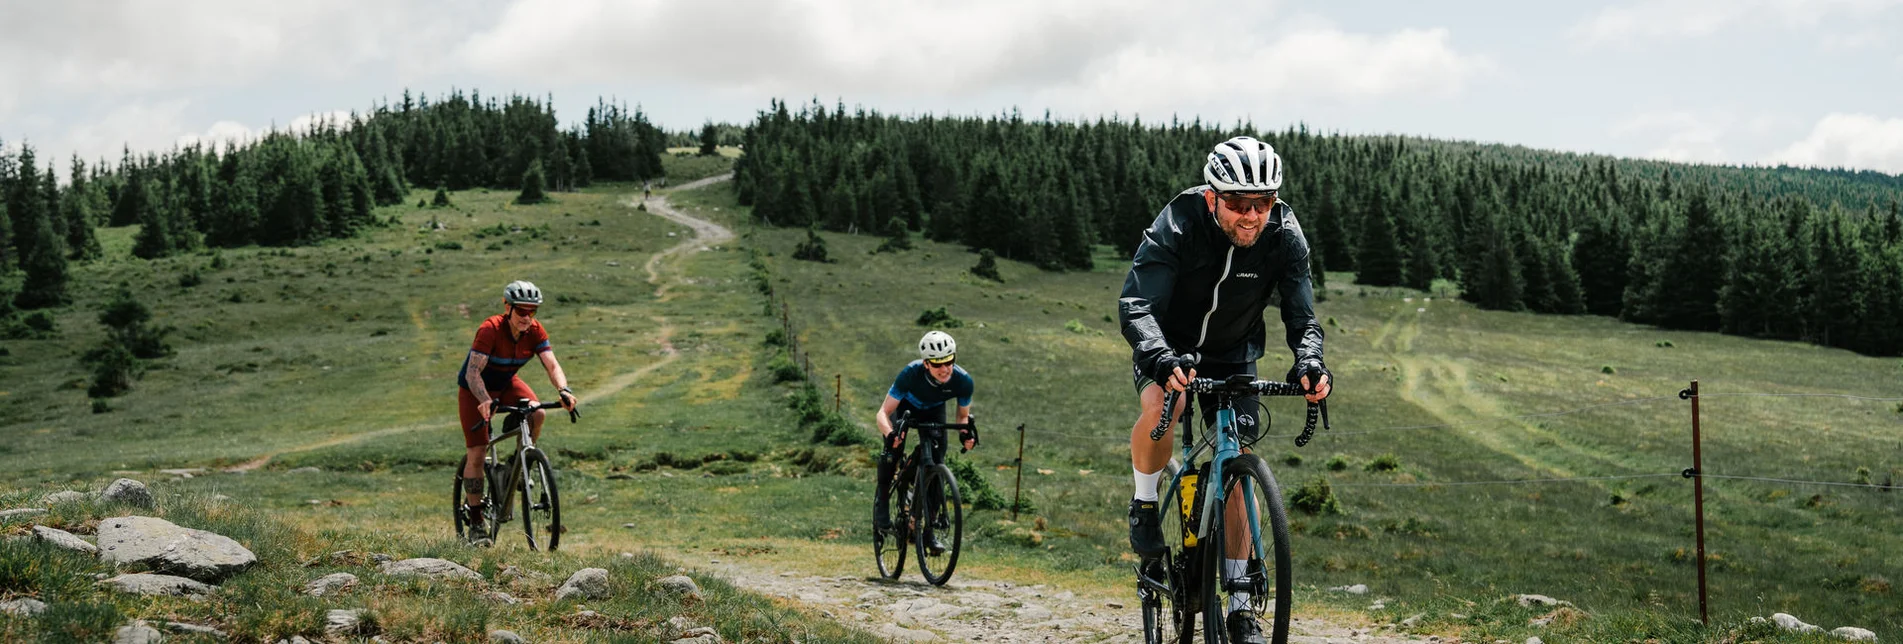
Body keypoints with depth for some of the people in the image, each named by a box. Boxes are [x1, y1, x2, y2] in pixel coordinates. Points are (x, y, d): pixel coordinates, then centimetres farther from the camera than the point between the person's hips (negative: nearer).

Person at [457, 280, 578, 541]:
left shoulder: (535, 331, -16)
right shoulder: (490, 329, -30)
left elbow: (552, 364, -23)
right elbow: (473, 372, -34)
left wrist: (564, 390, -43)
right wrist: (485, 401, -51)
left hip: (506, 383, 4)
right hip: (474, 388, -4)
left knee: (536, 414, -25)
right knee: (477, 453, -9)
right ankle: (474, 518, 4)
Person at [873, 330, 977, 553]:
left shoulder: (963, 380, -32)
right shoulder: (911, 373, -40)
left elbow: (963, 415, -13)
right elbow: (883, 413, -36)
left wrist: (965, 432, -36)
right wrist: (889, 433, -57)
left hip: (933, 411, 2)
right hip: (905, 406, -2)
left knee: (936, 463, -10)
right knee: (894, 447, -27)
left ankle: (930, 528, 0)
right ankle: (881, 502, -5)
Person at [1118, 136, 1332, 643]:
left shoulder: (1284, 236, -21)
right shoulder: (1176, 227, -30)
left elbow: (1301, 317, -18)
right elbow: (1135, 306, -37)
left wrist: (1309, 362, -40)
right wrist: (1163, 361, -55)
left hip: (1233, 355, 3)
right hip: (1168, 346, -3)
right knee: (1161, 404, -36)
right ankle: (1145, 505, -8)